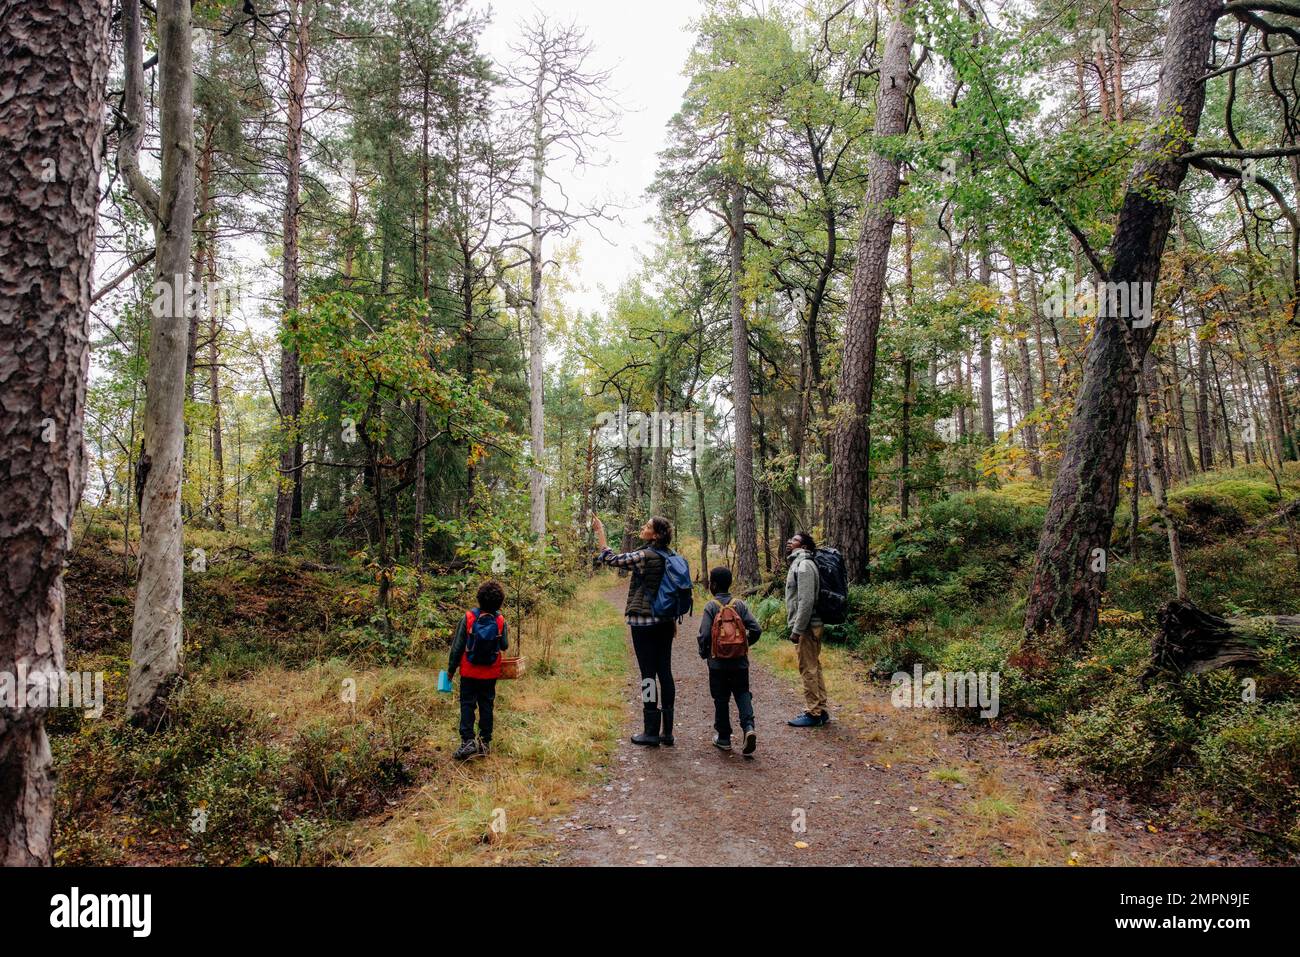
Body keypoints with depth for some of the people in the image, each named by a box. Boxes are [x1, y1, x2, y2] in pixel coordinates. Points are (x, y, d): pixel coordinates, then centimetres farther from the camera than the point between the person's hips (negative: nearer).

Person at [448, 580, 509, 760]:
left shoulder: (469, 618, -13)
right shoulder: (500, 621, -10)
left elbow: (457, 646, -8)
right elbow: (504, 646, 0)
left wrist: (451, 669, 2)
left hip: (469, 671, -1)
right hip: (490, 673, 1)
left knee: (467, 705, 6)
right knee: (486, 706, 11)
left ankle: (467, 741, -5)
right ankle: (485, 743, 15)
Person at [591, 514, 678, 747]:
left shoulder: (644, 556, -15)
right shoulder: (670, 557, 7)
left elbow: (609, 559, -9)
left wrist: (600, 531, 1)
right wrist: (674, 620, 21)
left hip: (644, 622, -7)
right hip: (665, 622, 7)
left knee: (648, 674, -1)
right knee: (665, 672, 9)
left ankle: (651, 732, 5)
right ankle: (667, 732, 14)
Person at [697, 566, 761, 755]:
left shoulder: (711, 607, -9)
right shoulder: (740, 605, -1)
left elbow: (704, 635, -14)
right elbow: (756, 629, -4)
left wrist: (703, 653, 4)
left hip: (718, 663, -2)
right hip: (740, 662, 2)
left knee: (721, 700, 9)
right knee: (742, 694, 11)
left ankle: (724, 737, 15)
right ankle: (748, 727, -11)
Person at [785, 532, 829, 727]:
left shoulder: (804, 565, -16)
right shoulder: (798, 563, 15)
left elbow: (806, 601, -23)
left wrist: (797, 630, -21)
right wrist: (796, 627, 18)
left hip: (807, 626, -10)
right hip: (809, 626, 10)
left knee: (808, 669, -4)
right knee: (813, 668, 14)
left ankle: (814, 714, 2)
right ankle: (820, 710, 22)